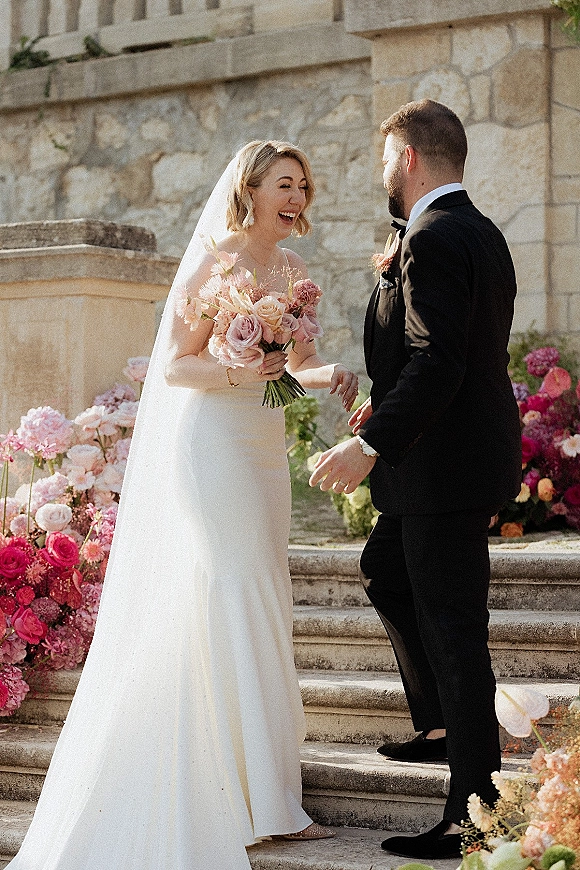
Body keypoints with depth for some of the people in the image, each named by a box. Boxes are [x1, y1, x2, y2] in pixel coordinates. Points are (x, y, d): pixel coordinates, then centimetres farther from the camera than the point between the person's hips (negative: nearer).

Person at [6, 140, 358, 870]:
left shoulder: (290, 269, 11)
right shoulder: (211, 261, -10)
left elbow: (301, 360, 13)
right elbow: (172, 364, -10)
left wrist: (327, 373, -8)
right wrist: (240, 372, -25)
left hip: (263, 450, 8)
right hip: (210, 445, -8)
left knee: (262, 609, 11)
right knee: (232, 605, -8)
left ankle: (263, 786, 22)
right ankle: (255, 798, -3)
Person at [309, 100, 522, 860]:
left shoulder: (432, 240, -19)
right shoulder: (482, 233, 13)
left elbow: (436, 362, -28)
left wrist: (372, 444, -29)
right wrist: (390, 407, 20)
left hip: (444, 463, -10)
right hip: (473, 448, 10)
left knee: (452, 626, -5)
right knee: (384, 573, 26)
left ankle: (474, 814, 2)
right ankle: (442, 725, 35)